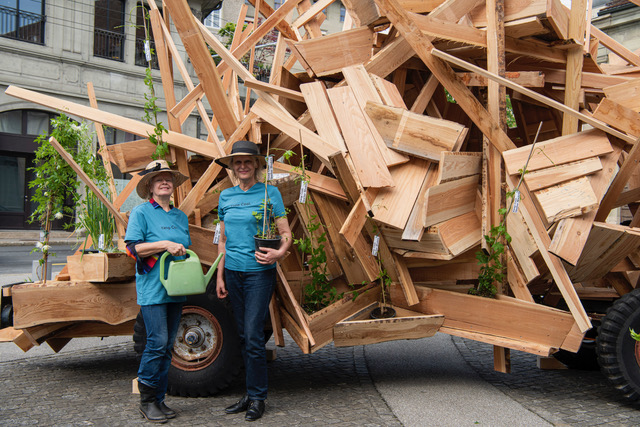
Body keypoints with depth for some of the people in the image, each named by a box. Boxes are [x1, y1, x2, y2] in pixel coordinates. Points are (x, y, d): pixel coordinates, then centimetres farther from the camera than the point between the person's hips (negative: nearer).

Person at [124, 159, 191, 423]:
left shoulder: (180, 216, 17)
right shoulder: (141, 213, -1)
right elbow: (132, 247, -9)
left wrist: (184, 253, 3)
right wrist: (165, 245, -17)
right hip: (152, 288, -6)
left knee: (167, 346, 9)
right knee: (157, 342, -11)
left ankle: (159, 399, 18)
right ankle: (146, 401, 4)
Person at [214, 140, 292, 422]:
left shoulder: (269, 193, -3)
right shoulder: (226, 196, 11)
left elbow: (285, 233, -4)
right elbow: (223, 239, 16)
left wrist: (280, 252, -25)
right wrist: (220, 276, 13)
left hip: (259, 272, -5)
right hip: (233, 272, 5)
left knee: (254, 335, -7)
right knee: (243, 336, 11)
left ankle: (257, 398, 7)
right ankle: (250, 394, 21)